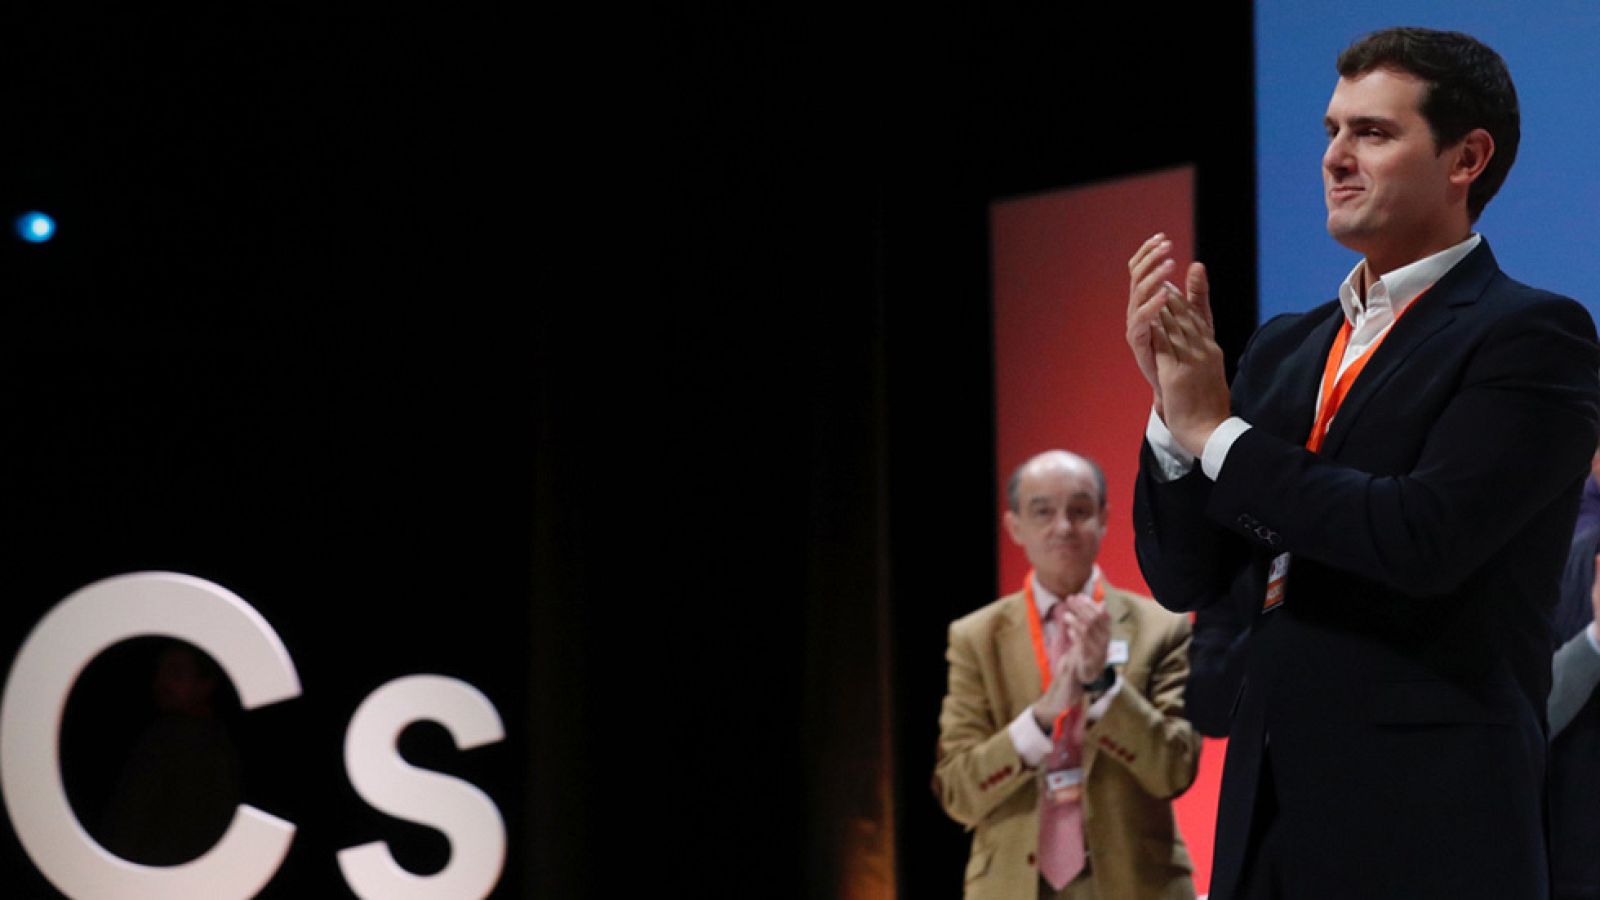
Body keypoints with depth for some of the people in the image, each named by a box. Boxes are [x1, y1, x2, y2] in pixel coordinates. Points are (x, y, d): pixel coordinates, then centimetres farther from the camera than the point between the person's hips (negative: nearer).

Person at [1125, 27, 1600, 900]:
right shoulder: (1284, 350, 15)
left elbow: (1426, 535, -18)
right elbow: (1183, 577, 12)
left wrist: (1219, 433, -11)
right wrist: (1173, 409, -4)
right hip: (1269, 814, 6)